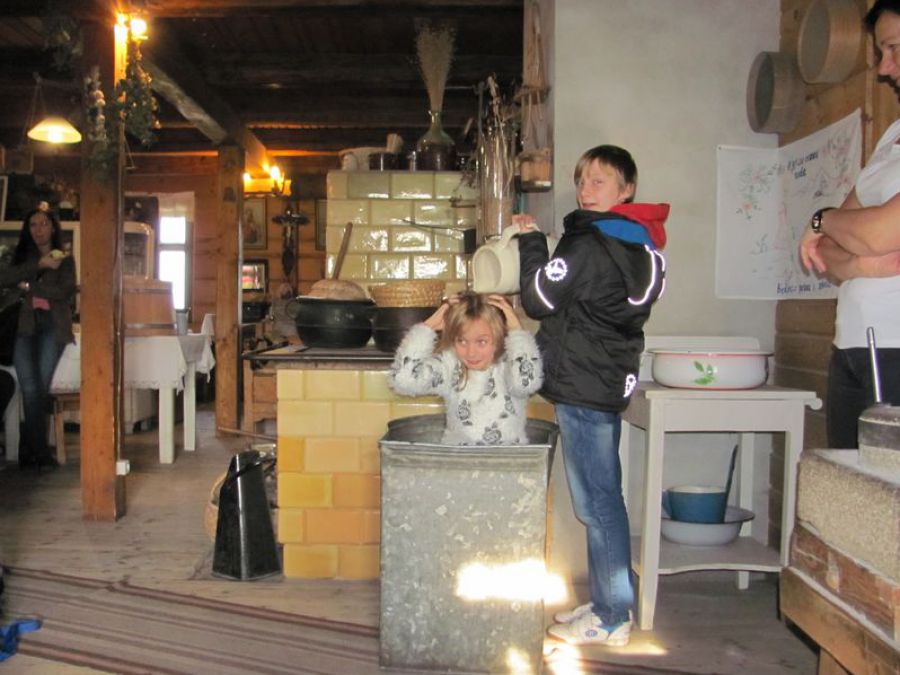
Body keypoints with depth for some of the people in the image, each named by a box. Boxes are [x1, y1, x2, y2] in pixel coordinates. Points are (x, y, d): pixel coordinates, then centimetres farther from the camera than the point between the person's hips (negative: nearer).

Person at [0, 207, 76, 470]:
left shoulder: (65, 260, 10)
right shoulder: (22, 257, 18)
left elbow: (64, 292, -5)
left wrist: (28, 286, -1)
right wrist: (39, 265, -8)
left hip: (52, 327, -2)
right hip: (24, 327, 2)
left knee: (39, 388, -10)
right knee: (31, 389, -13)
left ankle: (29, 449, 0)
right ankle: (39, 451, -9)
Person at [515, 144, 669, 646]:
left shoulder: (589, 244, -15)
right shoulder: (640, 244, 14)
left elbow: (538, 300, -12)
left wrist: (531, 240, -2)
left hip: (583, 388, -10)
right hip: (611, 382, 10)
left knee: (596, 502, -2)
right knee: (605, 499, 16)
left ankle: (612, 619, 7)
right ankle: (609, 603, 27)